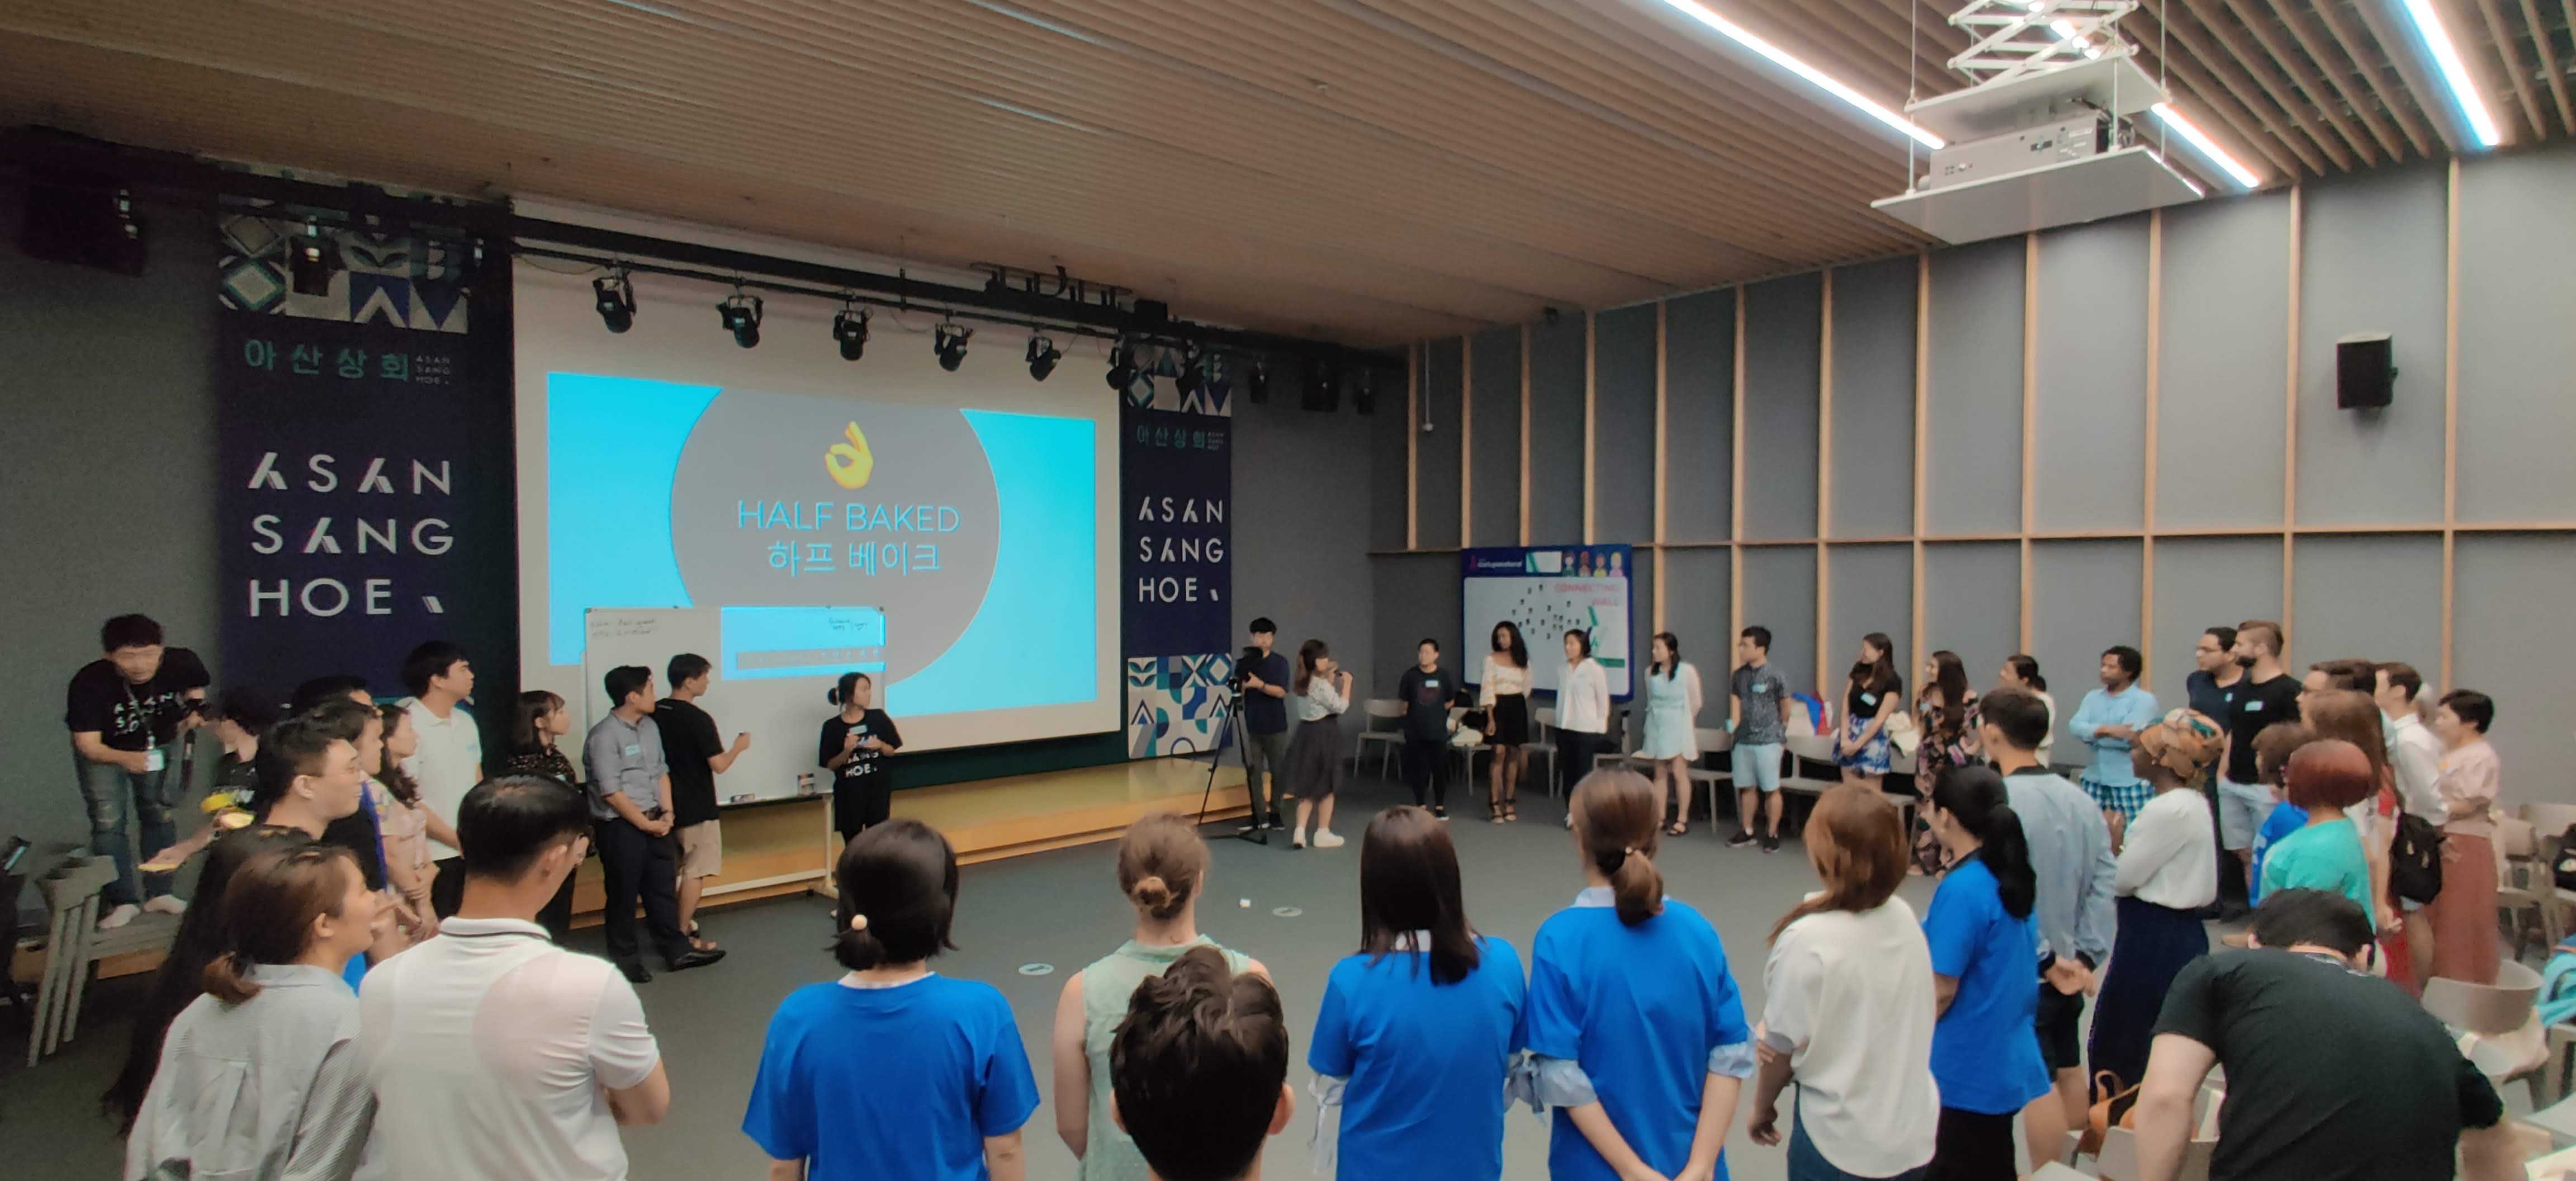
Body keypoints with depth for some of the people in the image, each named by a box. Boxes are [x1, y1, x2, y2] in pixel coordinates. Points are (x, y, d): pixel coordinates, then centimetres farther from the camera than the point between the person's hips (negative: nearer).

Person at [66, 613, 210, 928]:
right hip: (104, 750, -2)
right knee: (109, 821, -9)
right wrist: (125, 759, -53)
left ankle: (158, 893, 16)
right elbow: (88, 745, -34)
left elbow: (196, 686, -1)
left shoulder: (181, 662, -28)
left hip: (160, 743, 2)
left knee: (159, 816, 6)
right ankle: (124, 902, -2)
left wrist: (194, 710, -20)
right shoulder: (88, 683, -34)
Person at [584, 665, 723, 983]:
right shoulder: (604, 736, -16)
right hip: (620, 827, -7)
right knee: (623, 894, 5)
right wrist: (645, 824, -13)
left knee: (663, 888, 12)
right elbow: (611, 792, -17)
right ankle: (624, 958, 19)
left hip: (654, 822, 7)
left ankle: (676, 950, 21)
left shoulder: (651, 727, 8)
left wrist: (667, 813, 1)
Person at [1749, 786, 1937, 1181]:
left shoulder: (1808, 940, -25)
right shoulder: (1905, 918, -8)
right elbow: (1905, 1025, 7)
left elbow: (1784, 1045, -13)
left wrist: (1763, 1105, 5)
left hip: (1843, 1144, -5)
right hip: (1916, 1130, 5)